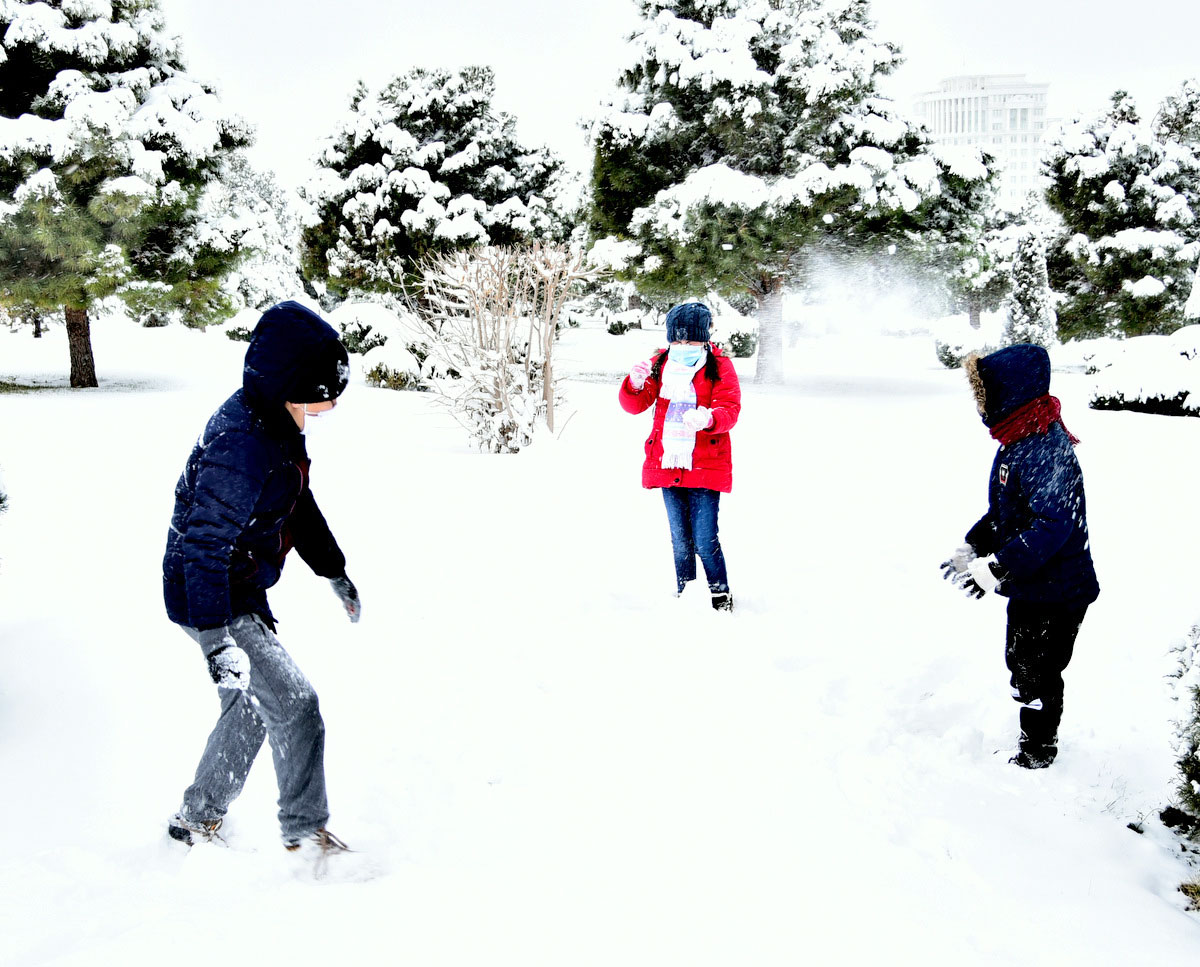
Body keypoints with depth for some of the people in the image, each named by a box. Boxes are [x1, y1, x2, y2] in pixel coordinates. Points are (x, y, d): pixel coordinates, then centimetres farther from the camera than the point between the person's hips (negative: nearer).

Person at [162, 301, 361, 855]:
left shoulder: (279, 425, 3)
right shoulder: (239, 445, -29)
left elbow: (299, 504, 18)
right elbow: (206, 541, -31)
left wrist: (333, 570, 24)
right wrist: (216, 634, -34)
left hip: (242, 595, 10)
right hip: (211, 602, -10)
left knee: (250, 708, 19)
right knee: (295, 706, -5)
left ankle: (198, 819, 35)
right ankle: (305, 831, 11)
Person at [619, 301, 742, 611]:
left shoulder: (719, 365, -2)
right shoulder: (660, 364, 7)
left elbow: (730, 409, -12)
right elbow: (635, 405, 1)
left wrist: (708, 418, -35)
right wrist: (635, 384, -22)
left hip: (706, 467, -4)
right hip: (667, 465, 4)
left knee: (704, 540, -8)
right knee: (680, 539, 12)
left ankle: (721, 595, 10)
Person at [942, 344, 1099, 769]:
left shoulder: (1045, 451, -28)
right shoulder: (1018, 441, 5)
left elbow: (1054, 523, -35)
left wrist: (996, 569, -36)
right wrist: (971, 548, 9)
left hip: (1055, 593, -10)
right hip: (1028, 588, 10)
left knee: (1037, 675, 5)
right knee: (1020, 663, 23)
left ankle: (1036, 756, 24)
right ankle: (1033, 743, 41)